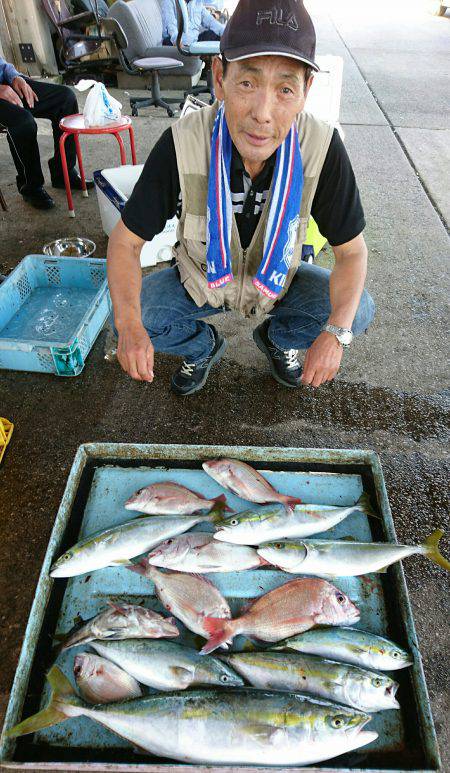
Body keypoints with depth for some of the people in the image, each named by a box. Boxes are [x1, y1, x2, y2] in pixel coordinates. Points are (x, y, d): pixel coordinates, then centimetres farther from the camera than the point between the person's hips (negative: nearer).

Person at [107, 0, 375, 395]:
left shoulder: (321, 147, -27)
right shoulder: (181, 144, -29)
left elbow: (352, 250, -16)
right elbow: (125, 242, -21)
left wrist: (336, 332, -33)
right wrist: (129, 326, -39)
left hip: (278, 279, 1)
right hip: (200, 278, 0)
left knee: (359, 310, -19)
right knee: (134, 315, -23)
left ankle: (276, 337, 14)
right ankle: (203, 346, 13)